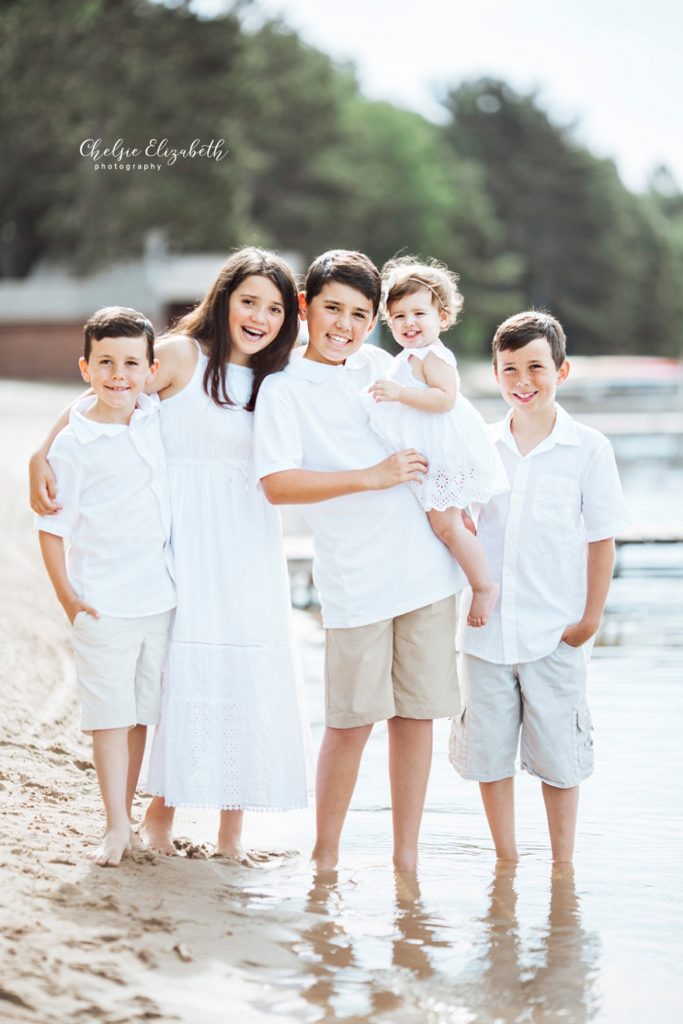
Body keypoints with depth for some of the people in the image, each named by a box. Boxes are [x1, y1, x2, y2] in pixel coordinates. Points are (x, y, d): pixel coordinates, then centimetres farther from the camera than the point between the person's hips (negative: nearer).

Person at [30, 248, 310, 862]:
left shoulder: (276, 379, 12)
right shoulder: (182, 356, -4)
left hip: (248, 542, 5)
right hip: (187, 538, -5)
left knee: (248, 673, 2)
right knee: (184, 667, -7)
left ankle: (232, 827, 10)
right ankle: (161, 812, 8)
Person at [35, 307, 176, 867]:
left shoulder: (157, 417, 3)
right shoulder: (72, 445, -11)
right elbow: (51, 526, -6)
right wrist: (67, 596, -8)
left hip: (159, 598, 5)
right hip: (103, 604, -5)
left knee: (141, 713, 12)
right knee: (111, 715, 0)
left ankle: (127, 814, 22)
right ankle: (116, 827, 6)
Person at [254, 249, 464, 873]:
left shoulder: (379, 365, 12)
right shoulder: (285, 388, -2)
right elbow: (276, 484, -14)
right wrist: (374, 477, -16)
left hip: (427, 566, 5)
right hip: (355, 581, -4)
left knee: (416, 714, 7)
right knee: (352, 721, -2)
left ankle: (407, 853, 17)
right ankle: (325, 855, 14)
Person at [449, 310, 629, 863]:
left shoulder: (588, 448, -2)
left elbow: (602, 538, -1)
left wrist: (592, 617, -5)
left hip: (556, 632, -3)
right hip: (486, 628, 3)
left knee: (557, 753, 4)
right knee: (488, 749, 8)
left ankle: (563, 867, 17)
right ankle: (506, 862, 21)